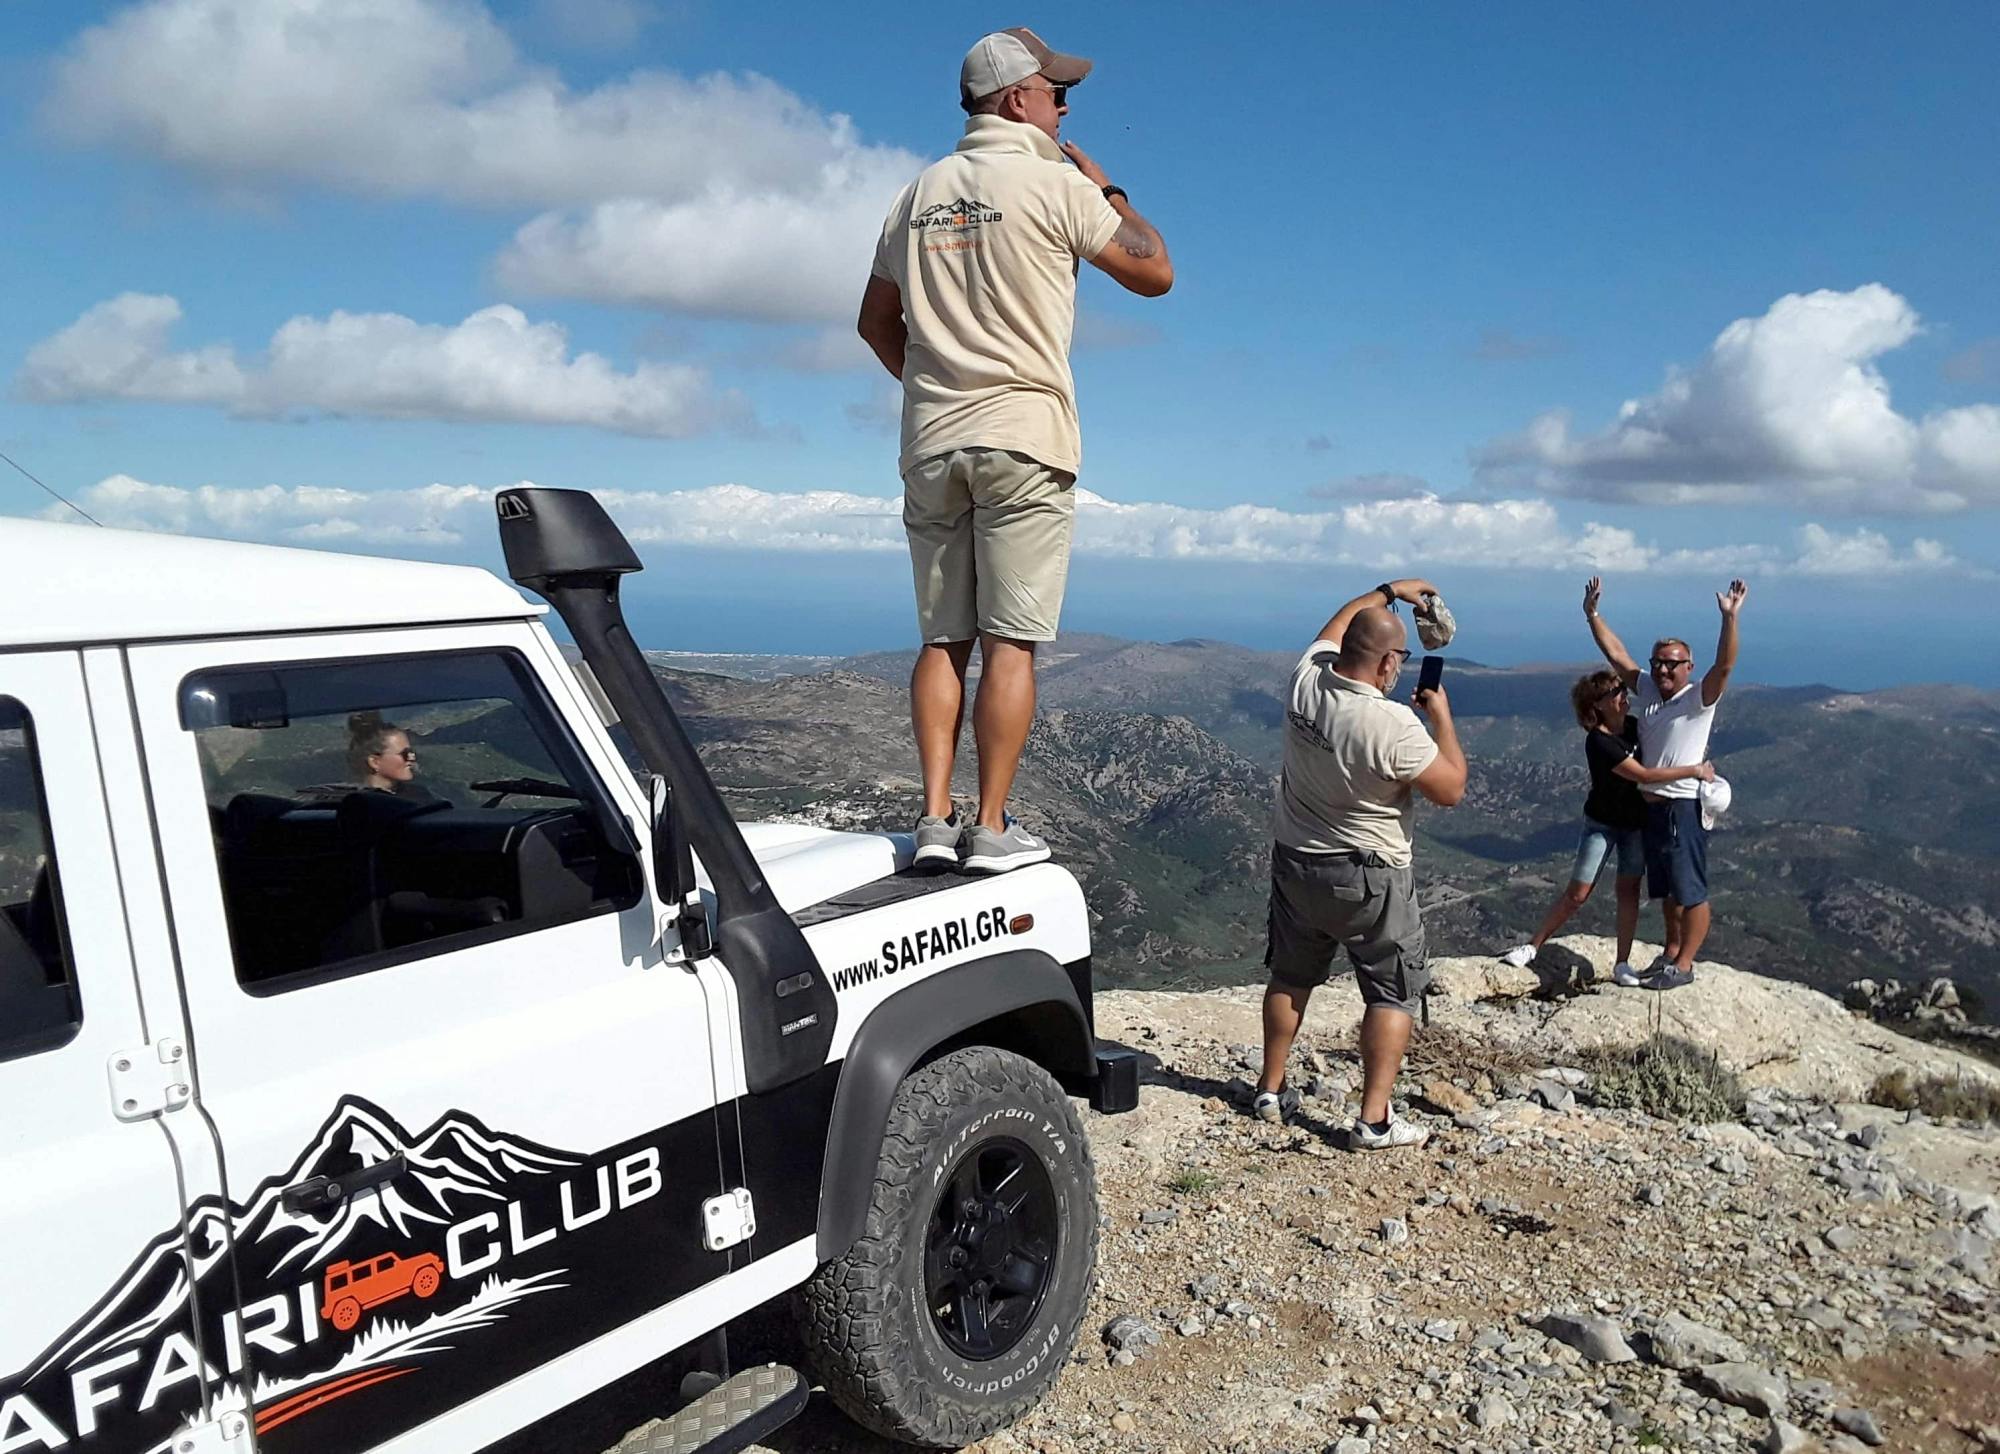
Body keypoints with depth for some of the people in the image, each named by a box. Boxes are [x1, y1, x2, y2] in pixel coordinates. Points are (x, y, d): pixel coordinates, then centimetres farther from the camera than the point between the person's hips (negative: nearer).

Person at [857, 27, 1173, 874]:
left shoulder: (920, 193, 16)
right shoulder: (1054, 182, -2)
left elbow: (876, 322, 21)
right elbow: (1154, 274, 4)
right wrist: (1107, 192, 17)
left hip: (930, 445, 6)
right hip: (1024, 440, -5)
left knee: (943, 640, 6)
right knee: (1011, 641, -4)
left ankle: (935, 819, 2)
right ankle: (993, 828, -3)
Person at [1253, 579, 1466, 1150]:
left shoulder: (1306, 681, -9)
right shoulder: (1393, 725, -27)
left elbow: (1334, 628, 14)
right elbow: (1451, 789, -14)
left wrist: (1387, 592, 23)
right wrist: (1442, 716, -4)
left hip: (1295, 861, 6)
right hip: (1368, 877, -6)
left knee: (1291, 977, 20)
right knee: (1393, 992, 7)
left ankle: (1271, 1091, 31)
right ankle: (1375, 1119, 6)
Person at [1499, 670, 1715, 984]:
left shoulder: (1634, 725, -4)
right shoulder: (1598, 742, -25)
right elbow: (1643, 774, -29)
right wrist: (1694, 771, -27)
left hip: (1637, 821, 5)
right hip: (1603, 823, -5)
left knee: (1629, 888, 4)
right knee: (1577, 893, -4)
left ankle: (1622, 965, 10)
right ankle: (1533, 946, 9)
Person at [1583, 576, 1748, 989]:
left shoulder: (1699, 698, -9)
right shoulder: (1646, 690, 8)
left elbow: (1725, 665, -26)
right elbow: (1616, 654, 10)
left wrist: (1729, 618, -37)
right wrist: (1592, 614, 4)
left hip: (1683, 808, -7)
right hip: (1650, 805, 7)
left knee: (1691, 892, 2)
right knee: (1667, 891, 19)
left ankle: (1684, 966, 9)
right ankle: (1671, 953, 31)